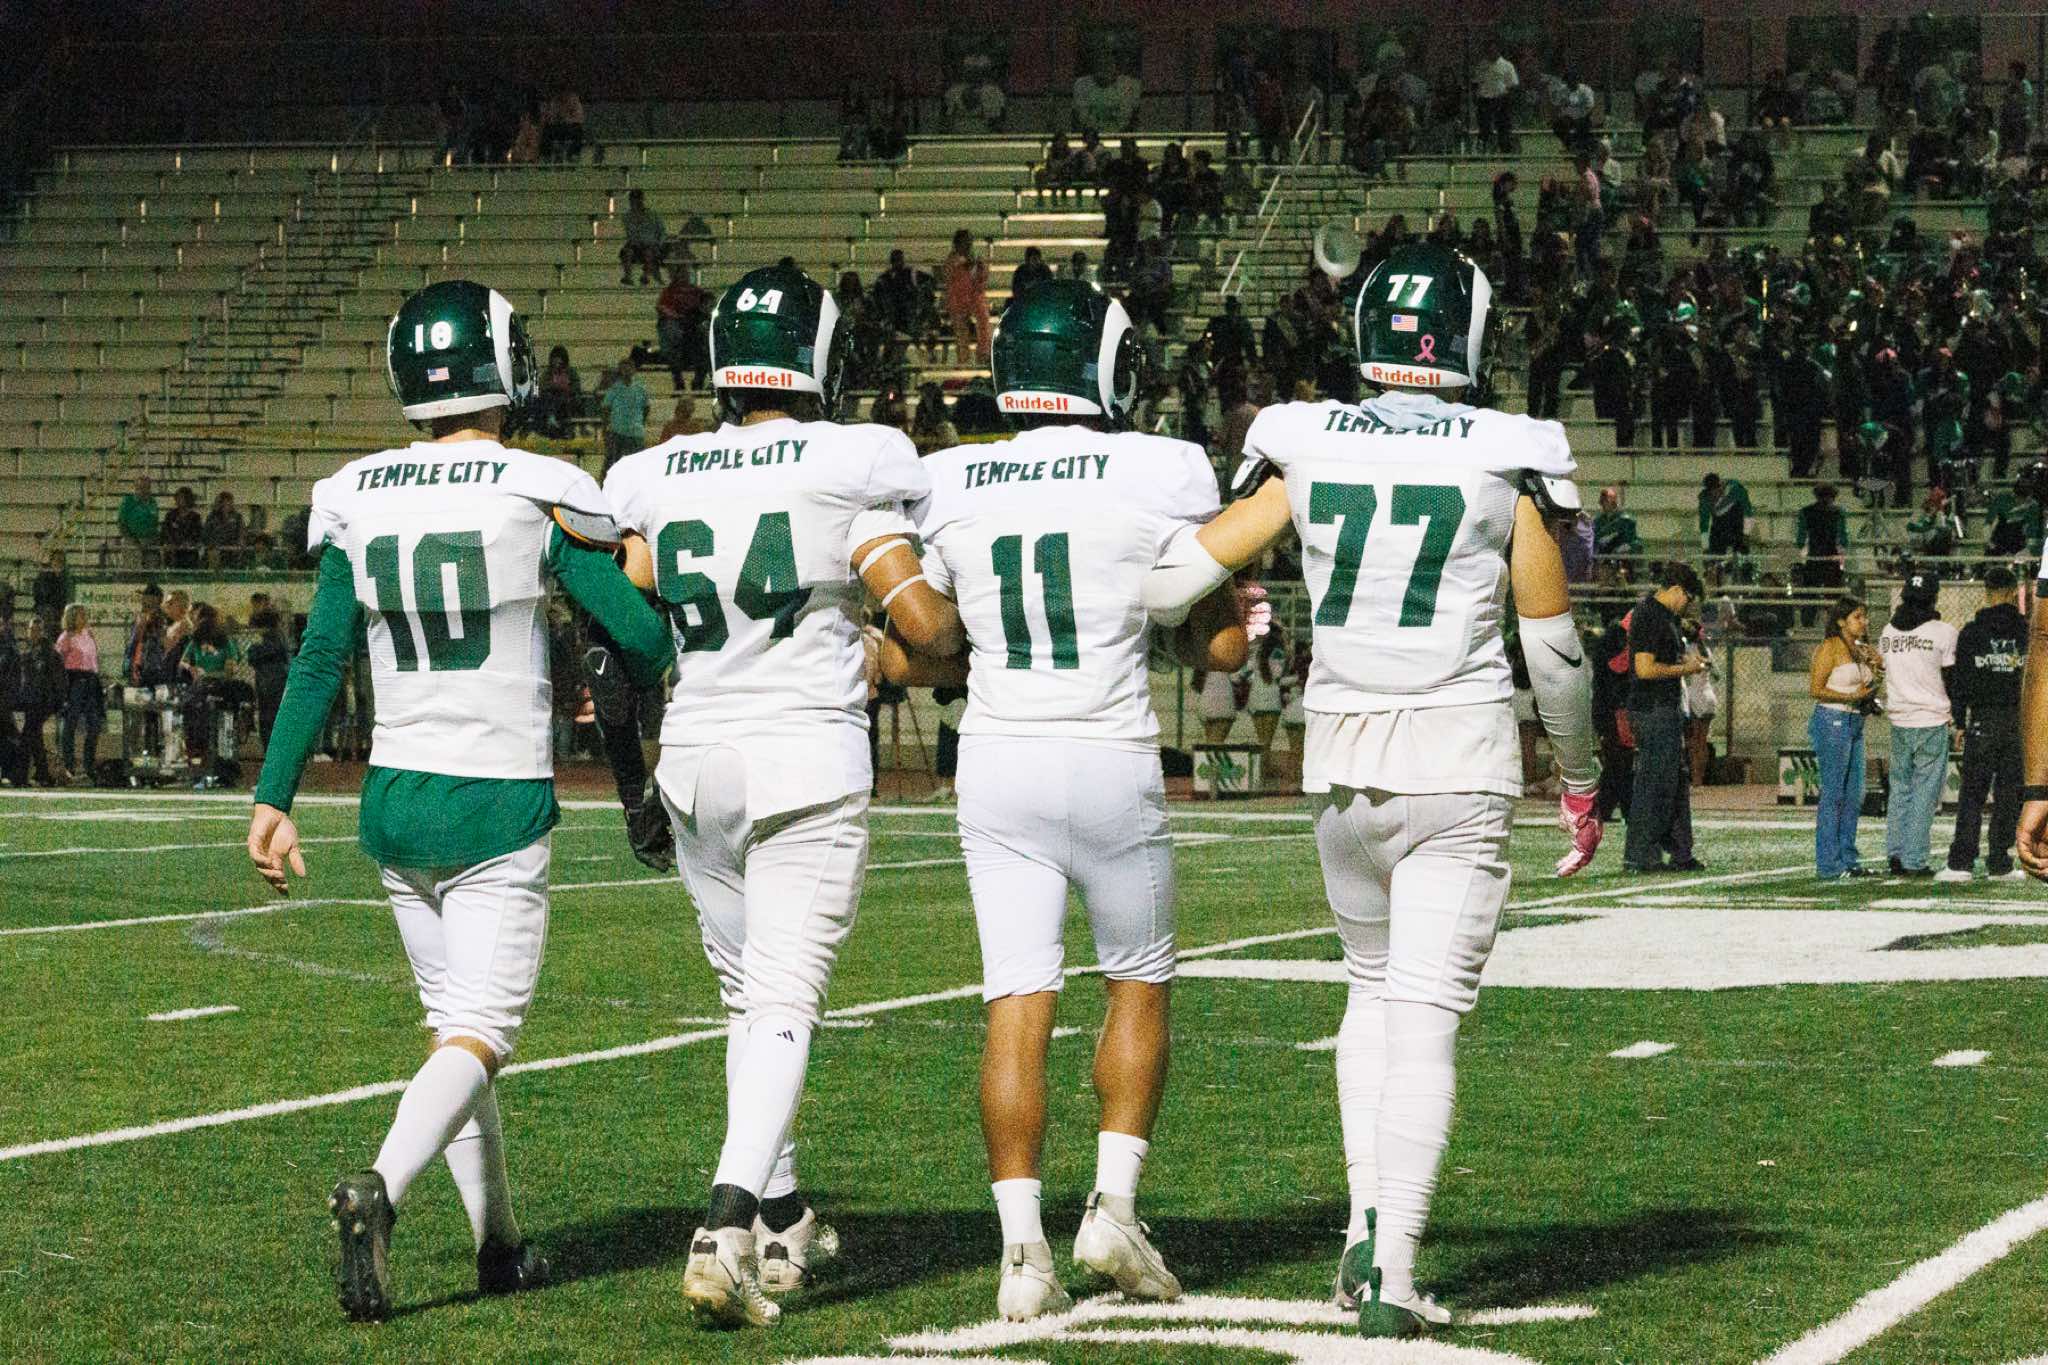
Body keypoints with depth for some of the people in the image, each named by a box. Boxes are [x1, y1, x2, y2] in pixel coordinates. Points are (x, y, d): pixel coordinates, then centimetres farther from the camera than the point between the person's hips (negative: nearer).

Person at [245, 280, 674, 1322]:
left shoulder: (358, 501, 1)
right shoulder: (540, 496, -10)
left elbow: (319, 662, 1)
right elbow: (640, 634, -7)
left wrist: (273, 798, 6)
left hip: (396, 800, 5)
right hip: (501, 806, -4)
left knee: (455, 1019, 17)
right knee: (480, 1032, -4)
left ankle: (500, 1246, 21)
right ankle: (380, 1189, -29)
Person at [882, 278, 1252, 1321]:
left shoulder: (949, 485, 4)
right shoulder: (1160, 476, -4)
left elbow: (905, 658, 10)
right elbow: (1222, 647, 3)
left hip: (994, 765, 2)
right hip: (1110, 761, -2)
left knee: (1017, 1002, 3)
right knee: (1139, 983, 17)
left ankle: (1022, 1250, -2)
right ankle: (1113, 1204, 8)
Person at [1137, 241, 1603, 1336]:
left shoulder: (1306, 448, 0)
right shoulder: (1506, 461, -4)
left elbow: (1181, 573, -1)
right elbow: (1554, 649, 1)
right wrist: (1580, 781, 14)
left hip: (1342, 766, 3)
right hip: (1462, 766, -3)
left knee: (1374, 986, 23)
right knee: (1425, 1019, -2)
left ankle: (1367, 1221, 14)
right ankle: (1391, 1278, -7)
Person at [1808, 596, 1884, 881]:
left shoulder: (1861, 650, 15)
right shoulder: (1831, 647, -9)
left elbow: (1867, 689, 22)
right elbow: (1816, 689, -14)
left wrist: (1876, 672, 4)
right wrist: (1852, 696, -17)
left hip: (1855, 722, 9)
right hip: (1832, 721, -9)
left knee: (1854, 795, 9)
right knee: (1833, 795, -7)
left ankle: (1848, 860, 14)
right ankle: (1829, 865, -5)